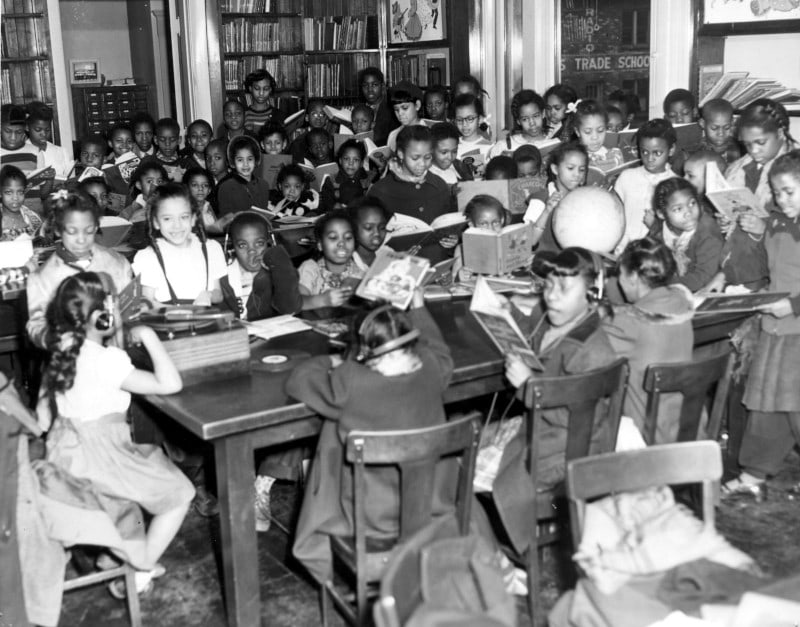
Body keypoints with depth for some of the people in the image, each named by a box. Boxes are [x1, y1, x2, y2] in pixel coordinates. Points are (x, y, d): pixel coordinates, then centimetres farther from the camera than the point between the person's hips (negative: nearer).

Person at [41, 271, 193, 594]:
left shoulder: (64, 349, -2)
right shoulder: (106, 360, -27)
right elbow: (170, 384, -31)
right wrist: (148, 336, -23)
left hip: (65, 454, 9)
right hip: (99, 456, -8)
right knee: (179, 494, 10)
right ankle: (139, 572, 15)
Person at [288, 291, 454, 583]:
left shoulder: (349, 383, -26)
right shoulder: (430, 369, -14)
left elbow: (297, 380, -9)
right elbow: (441, 352, 11)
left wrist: (329, 363, 8)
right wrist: (418, 308, 23)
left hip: (372, 517, -3)